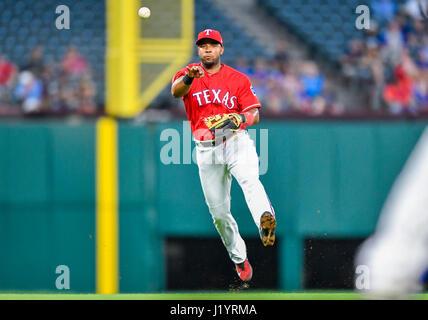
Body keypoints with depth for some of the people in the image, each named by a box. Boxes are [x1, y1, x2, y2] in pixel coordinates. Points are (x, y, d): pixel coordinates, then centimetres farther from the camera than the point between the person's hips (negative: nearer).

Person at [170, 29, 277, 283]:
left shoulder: (238, 79, 7)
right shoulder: (188, 74, 6)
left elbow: (255, 114, 2)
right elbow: (176, 91, -17)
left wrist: (240, 118, -22)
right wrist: (189, 79, -40)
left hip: (237, 141, -2)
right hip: (207, 150, 2)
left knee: (250, 180, -33)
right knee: (218, 211, 5)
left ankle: (265, 222, -58)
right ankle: (239, 259, 22)